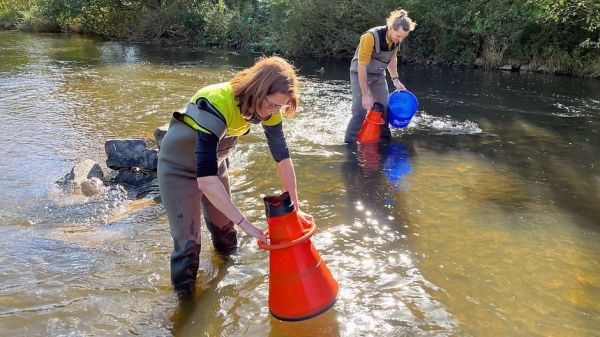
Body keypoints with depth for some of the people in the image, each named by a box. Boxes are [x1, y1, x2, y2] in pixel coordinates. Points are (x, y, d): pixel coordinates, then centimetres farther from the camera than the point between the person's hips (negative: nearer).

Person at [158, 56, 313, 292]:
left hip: (214, 161, 6)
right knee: (187, 241, -4)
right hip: (180, 167, -6)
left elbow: (282, 157, -9)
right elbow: (206, 178, -44)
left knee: (224, 227, 20)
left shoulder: (267, 107, -19)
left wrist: (295, 208, -10)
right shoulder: (216, 103, -40)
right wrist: (245, 223, -42)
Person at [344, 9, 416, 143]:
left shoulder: (396, 38, -12)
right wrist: (365, 95, -28)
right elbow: (362, 67, -30)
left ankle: (385, 139, 20)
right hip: (360, 73, -6)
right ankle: (349, 142, -7)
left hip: (379, 74, 6)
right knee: (360, 109, -15)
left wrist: (395, 80, 6)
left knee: (384, 108, 5)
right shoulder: (370, 37, -32)